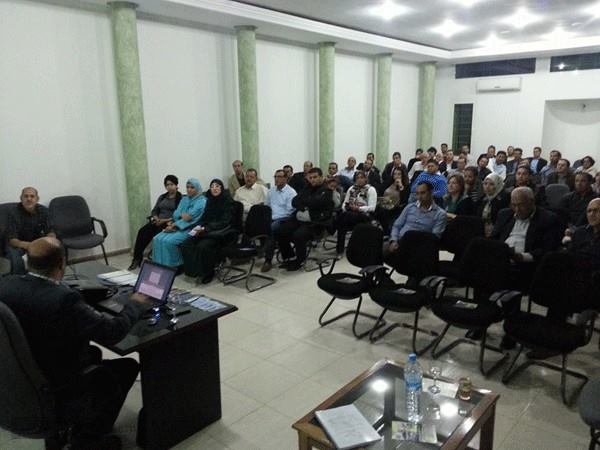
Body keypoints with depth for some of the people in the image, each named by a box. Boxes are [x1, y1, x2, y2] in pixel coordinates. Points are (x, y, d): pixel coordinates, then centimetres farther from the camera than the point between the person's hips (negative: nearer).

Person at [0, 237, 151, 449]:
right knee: (127, 366, 13)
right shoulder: (63, 299, -32)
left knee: (92, 352, 27)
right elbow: (113, 331, -23)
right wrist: (135, 305, -6)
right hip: (55, 398, -7)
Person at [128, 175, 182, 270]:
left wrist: (166, 220, -18)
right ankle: (136, 258, -20)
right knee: (142, 231, -22)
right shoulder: (162, 197, 22)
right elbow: (154, 211, 18)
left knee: (150, 234, -30)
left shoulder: (180, 198, 0)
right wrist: (155, 218, -5)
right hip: (157, 221, 6)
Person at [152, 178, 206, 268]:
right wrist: (182, 215, -15)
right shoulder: (184, 199, 19)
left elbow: (191, 218, -13)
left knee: (168, 241, -28)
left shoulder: (202, 201, -5)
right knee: (157, 239, -15)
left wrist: (174, 226, -15)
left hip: (190, 228, -7)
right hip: (177, 226, 7)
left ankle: (174, 266, -13)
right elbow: (176, 214, 9)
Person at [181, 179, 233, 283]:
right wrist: (199, 226, -6)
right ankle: (193, 269, -5)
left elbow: (224, 222, -13)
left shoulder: (228, 201, -6)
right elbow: (204, 217, 18)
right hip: (206, 230, 6)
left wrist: (205, 228, -21)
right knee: (186, 244, -18)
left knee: (202, 246, -32)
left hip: (220, 232, -6)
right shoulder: (210, 200, 13)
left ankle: (207, 273, -12)